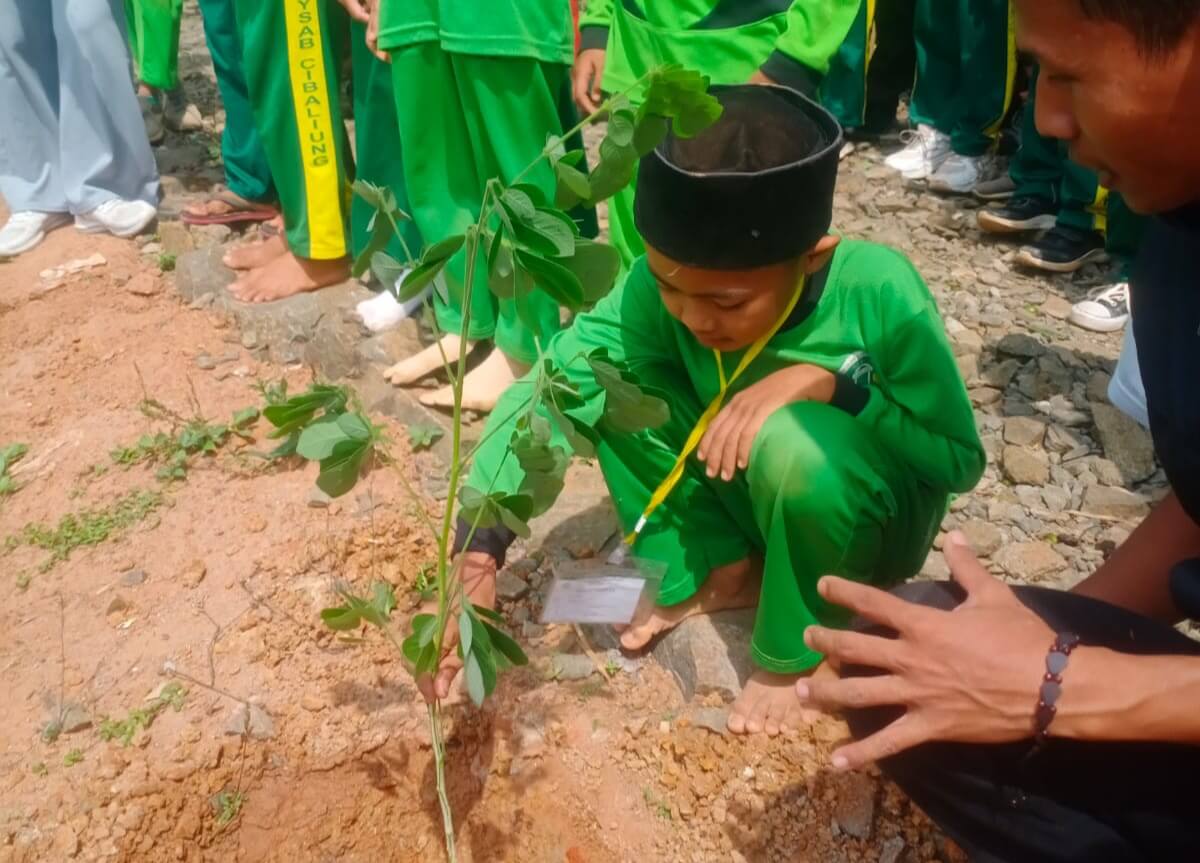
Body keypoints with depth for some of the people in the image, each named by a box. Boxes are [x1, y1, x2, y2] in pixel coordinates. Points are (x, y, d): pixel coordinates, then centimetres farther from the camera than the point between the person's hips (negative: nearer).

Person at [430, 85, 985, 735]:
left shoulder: (877, 291, -30)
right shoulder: (662, 282, -23)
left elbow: (961, 458, -18)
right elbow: (548, 388, -30)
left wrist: (833, 380, -34)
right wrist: (475, 558, -43)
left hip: (872, 517, -3)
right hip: (754, 496, 3)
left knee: (792, 441, -37)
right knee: (613, 375, -18)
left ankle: (796, 648, -8)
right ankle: (713, 570, 1)